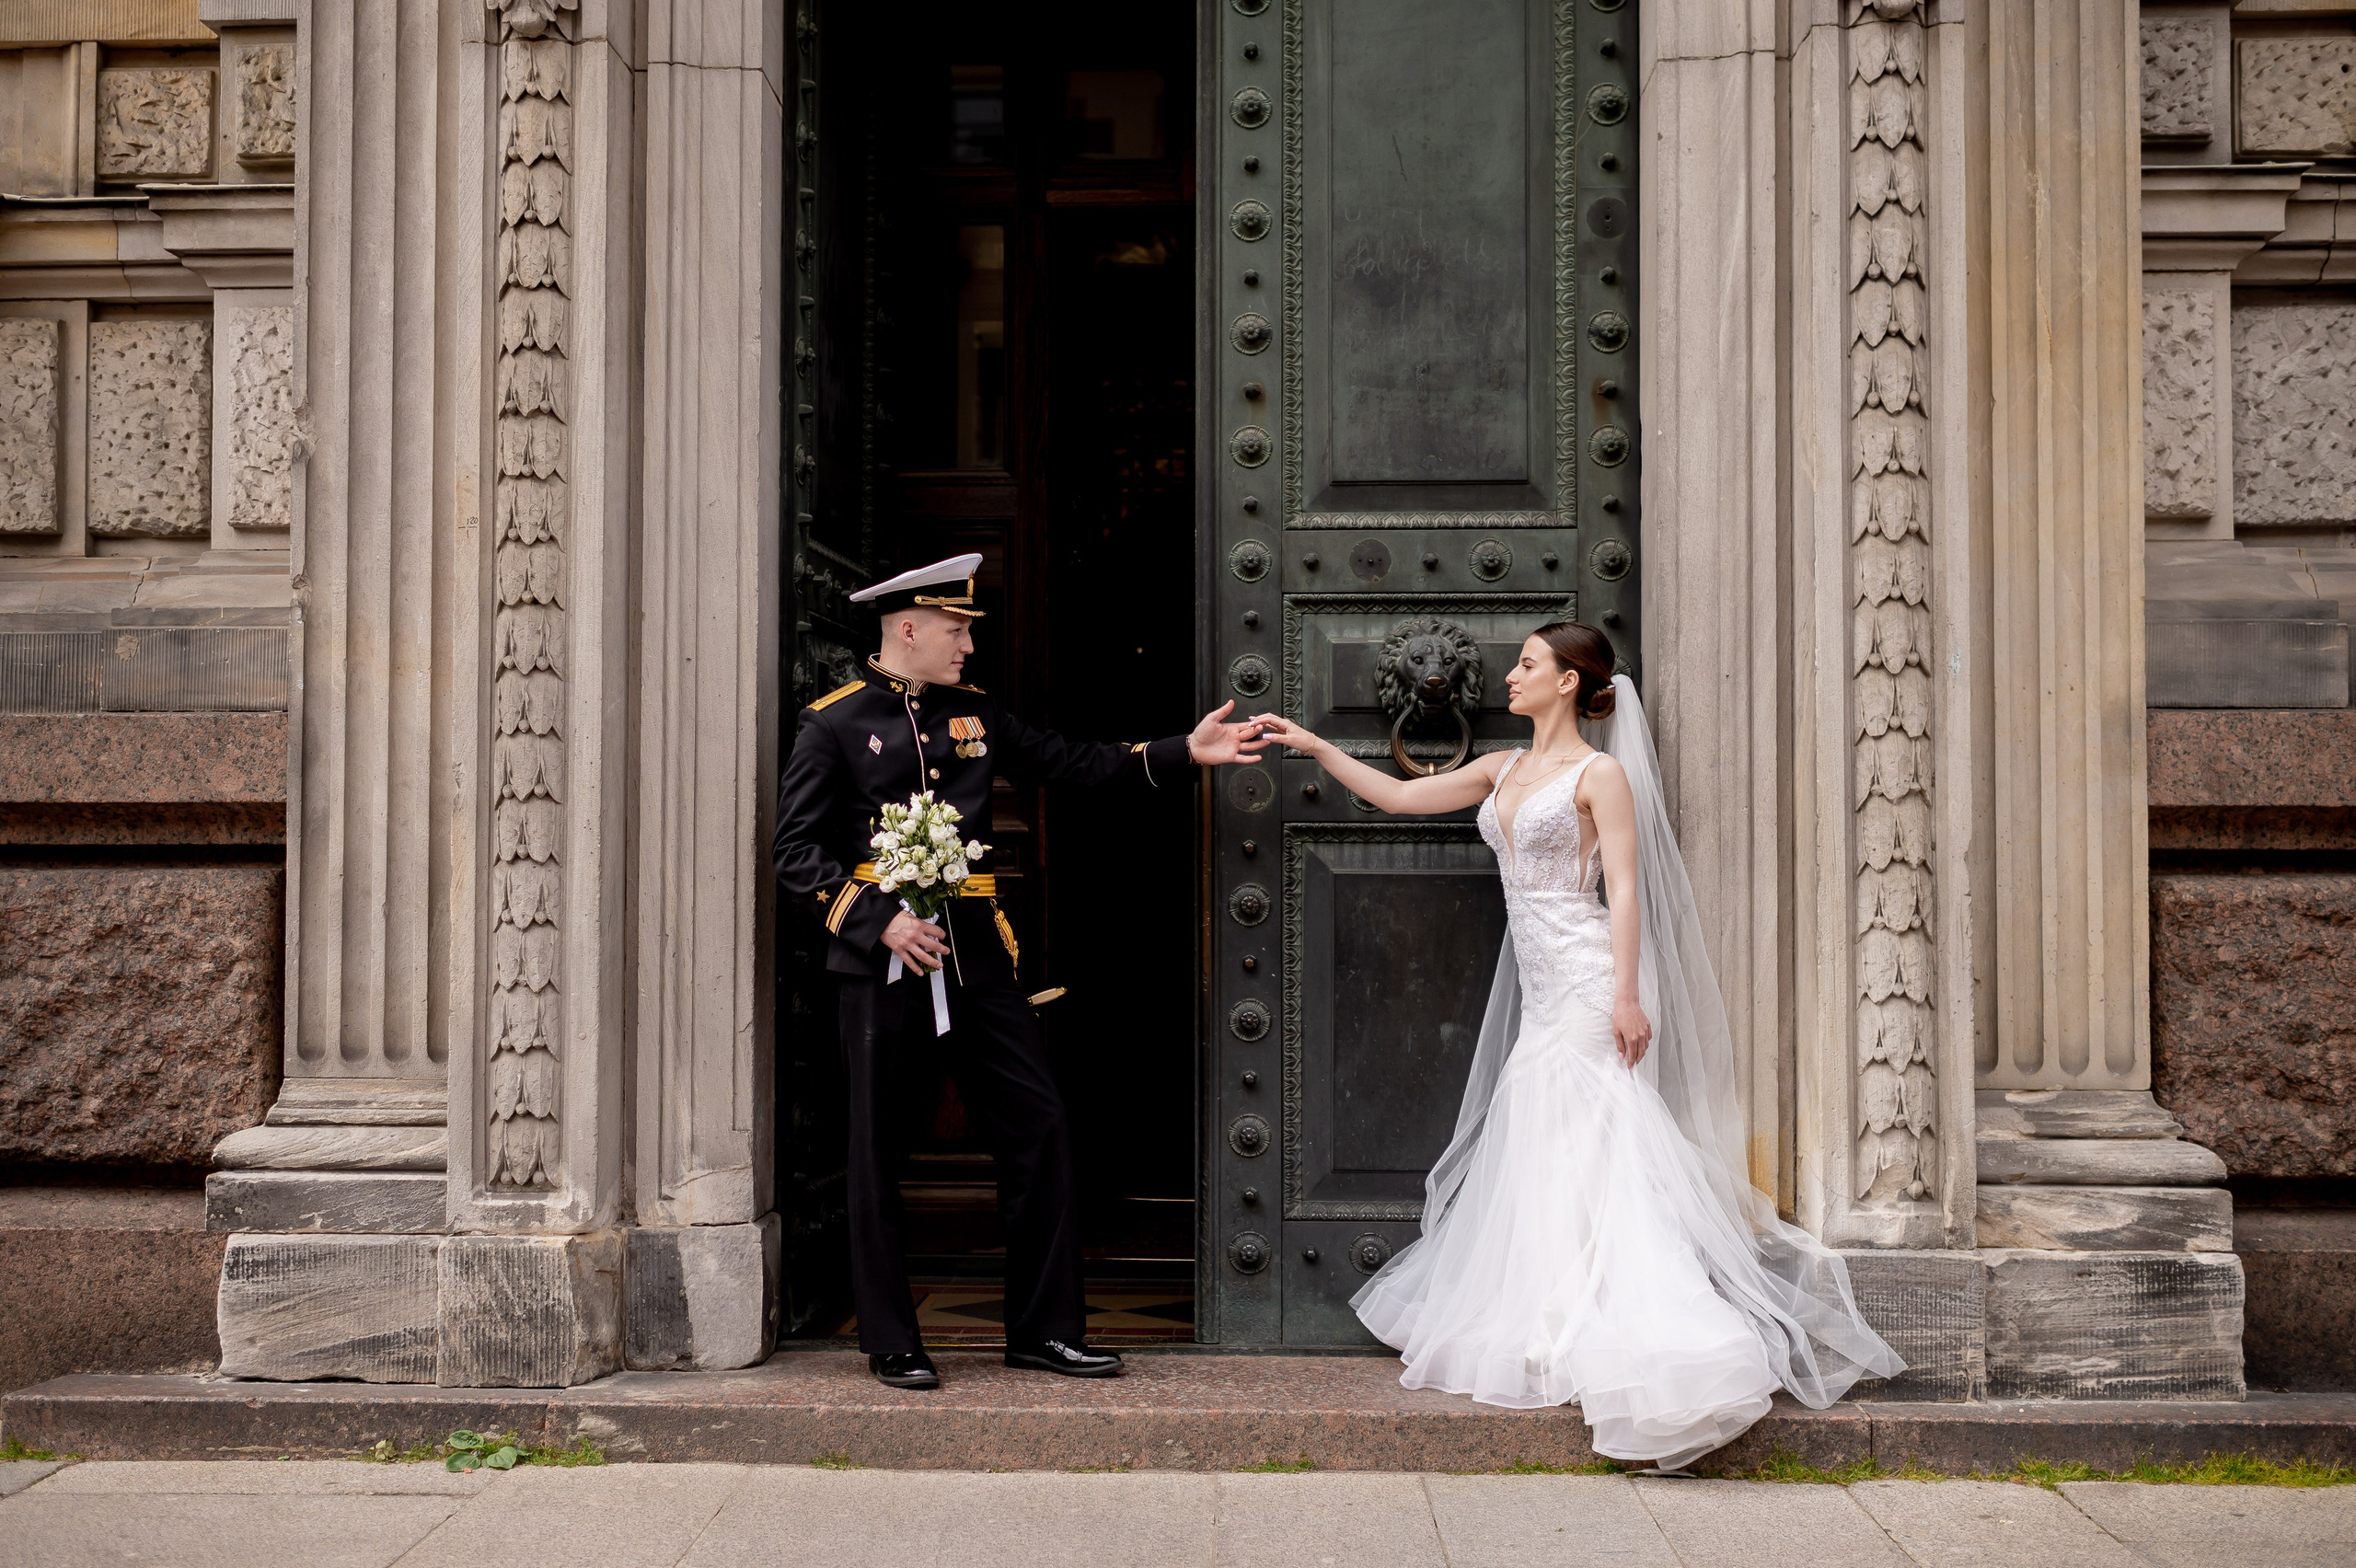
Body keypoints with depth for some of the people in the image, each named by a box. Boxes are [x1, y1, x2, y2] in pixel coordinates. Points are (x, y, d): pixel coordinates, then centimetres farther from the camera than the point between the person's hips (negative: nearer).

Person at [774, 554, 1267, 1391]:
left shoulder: (974, 714, 13)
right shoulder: (832, 724, -3)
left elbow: (1065, 761, 16)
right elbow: (796, 855, -6)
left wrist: (1182, 751, 10)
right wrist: (882, 920, -17)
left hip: (975, 955, 5)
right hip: (881, 962, -5)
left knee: (1038, 1128, 4)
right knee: (877, 1154, 2)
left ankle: (1044, 1330, 15)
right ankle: (891, 1344, 15)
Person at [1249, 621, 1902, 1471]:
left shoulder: (1599, 773, -7)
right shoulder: (1503, 770, 15)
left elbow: (1624, 889, -12)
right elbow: (1399, 796, 18)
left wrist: (1628, 996, -19)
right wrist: (1314, 745, 14)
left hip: (1586, 980, -8)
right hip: (1540, 986, 8)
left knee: (1580, 1146, -9)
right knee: (1537, 1150, 8)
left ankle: (1590, 1342, -7)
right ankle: (1551, 1334, 15)